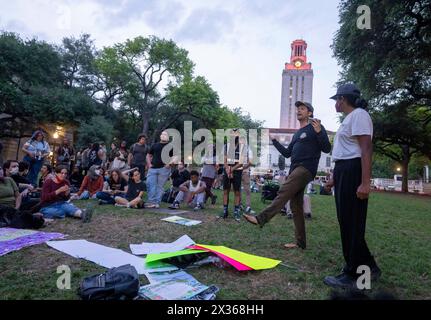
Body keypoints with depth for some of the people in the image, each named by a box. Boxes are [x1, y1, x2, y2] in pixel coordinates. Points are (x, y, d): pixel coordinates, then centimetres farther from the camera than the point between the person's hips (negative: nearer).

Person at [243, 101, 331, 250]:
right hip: (295, 170, 8)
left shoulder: (315, 127, 2)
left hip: (306, 168, -8)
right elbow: (287, 153, 26)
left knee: (283, 192, -23)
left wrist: (319, 132, -23)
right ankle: (300, 242, 9)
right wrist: (274, 140, 23)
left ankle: (261, 219, -27)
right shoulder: (297, 133, 25)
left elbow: (327, 149, -7)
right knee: (296, 207, 5)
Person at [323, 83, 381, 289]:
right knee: (347, 221, 13)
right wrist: (335, 178, 26)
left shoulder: (358, 114, -9)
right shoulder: (349, 118, 22)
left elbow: (366, 149, -19)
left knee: (351, 223, -5)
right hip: (344, 172, 10)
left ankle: (352, 275, 7)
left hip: (353, 172, -10)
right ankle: (367, 267, 25)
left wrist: (365, 182, -25)